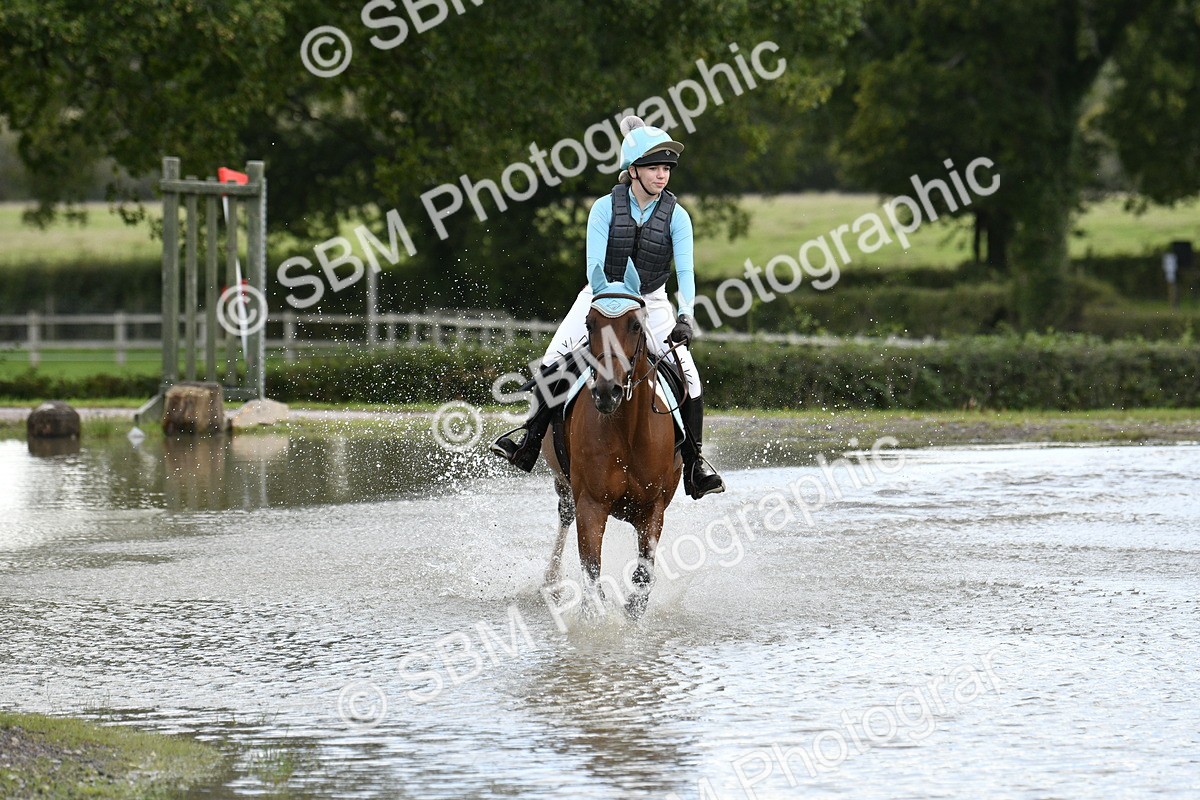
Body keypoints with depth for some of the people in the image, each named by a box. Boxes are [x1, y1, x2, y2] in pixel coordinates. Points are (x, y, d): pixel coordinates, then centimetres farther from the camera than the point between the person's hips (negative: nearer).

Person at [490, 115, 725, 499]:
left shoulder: (676, 216, -10)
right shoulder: (606, 208, -13)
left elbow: (685, 272, -19)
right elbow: (594, 267, -18)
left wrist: (685, 317, -34)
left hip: (652, 303, 1)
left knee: (688, 375, -15)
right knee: (555, 362, -18)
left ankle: (695, 463, -6)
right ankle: (530, 436, -6)